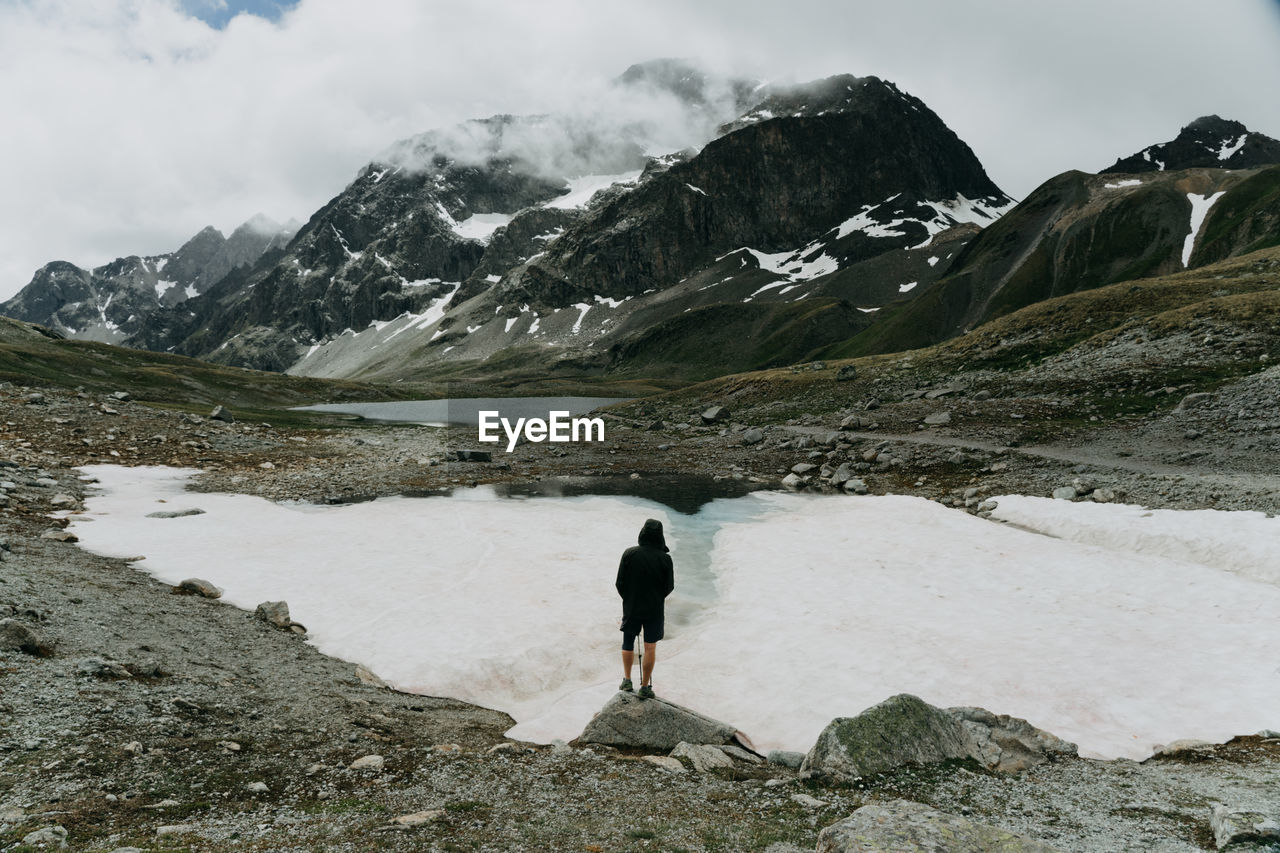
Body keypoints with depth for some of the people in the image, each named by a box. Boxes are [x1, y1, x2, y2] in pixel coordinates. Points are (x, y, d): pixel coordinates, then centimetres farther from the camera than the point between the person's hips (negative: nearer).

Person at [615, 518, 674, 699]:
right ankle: (645, 687, 12)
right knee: (650, 647, 8)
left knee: (628, 644, 19)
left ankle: (627, 680, 26)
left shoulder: (629, 553, -12)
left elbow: (620, 583, -6)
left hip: (631, 607, 1)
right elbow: (669, 587, -5)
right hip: (654, 609, -1)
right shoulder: (665, 558, -13)